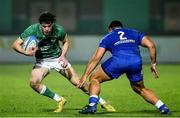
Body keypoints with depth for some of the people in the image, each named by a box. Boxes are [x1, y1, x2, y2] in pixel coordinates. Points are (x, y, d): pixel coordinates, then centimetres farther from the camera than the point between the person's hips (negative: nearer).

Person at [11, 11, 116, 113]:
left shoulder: (59, 30, -21)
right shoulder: (32, 30, -24)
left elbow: (66, 42, 3)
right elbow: (15, 45, -18)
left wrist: (63, 55, -14)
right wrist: (26, 53, -36)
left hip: (58, 58, 0)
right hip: (42, 61, 0)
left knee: (78, 82, -5)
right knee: (34, 83, -26)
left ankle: (103, 102, 13)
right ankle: (59, 100, -7)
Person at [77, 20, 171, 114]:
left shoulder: (107, 38, 28)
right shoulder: (134, 33, 34)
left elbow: (96, 58, 18)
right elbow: (151, 45, 18)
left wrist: (85, 76, 16)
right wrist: (153, 64, 24)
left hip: (118, 61, -3)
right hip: (136, 62, 3)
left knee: (94, 78, 17)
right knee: (140, 89, 28)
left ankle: (92, 105, -4)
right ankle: (163, 108, 16)